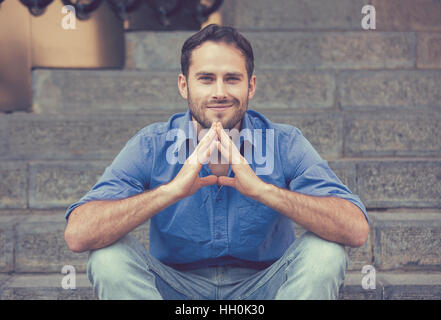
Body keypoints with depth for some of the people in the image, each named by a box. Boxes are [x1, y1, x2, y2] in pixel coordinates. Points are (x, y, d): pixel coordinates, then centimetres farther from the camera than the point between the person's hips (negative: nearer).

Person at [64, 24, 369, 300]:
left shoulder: (285, 144, -12)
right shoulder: (151, 146, -12)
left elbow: (357, 230, -25)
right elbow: (77, 235, -24)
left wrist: (261, 189, -36)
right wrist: (172, 190, -36)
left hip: (262, 289, 0)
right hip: (177, 288, 0)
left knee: (325, 252, -26)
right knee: (110, 254, -25)